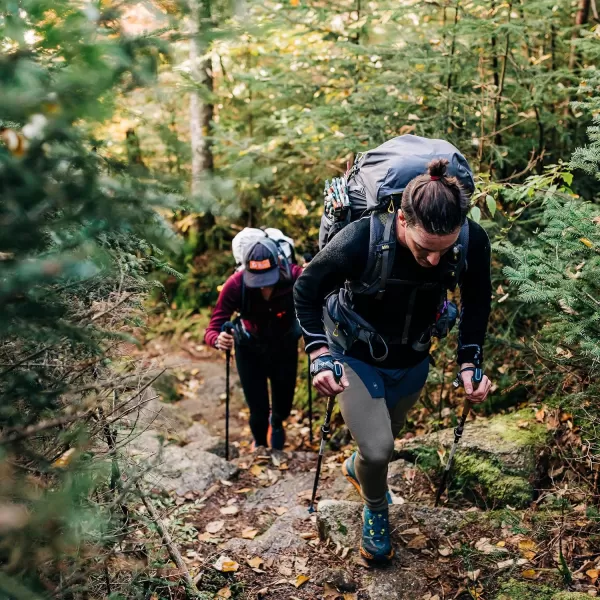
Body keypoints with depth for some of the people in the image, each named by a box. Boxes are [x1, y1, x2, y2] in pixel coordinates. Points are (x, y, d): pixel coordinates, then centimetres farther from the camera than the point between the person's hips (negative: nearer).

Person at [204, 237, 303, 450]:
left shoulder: (295, 277, -33)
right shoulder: (235, 285, -33)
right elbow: (212, 330, -31)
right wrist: (219, 340, -52)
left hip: (285, 347, 1)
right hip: (250, 349, -1)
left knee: (283, 406, 13)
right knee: (258, 411, 0)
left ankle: (276, 423, 52)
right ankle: (259, 445, 36)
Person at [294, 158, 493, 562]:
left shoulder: (473, 241, -28)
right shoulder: (360, 241, -36)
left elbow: (477, 302, -6)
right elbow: (306, 291, -18)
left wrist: (471, 361, -12)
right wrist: (320, 356, -25)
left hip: (411, 360, 4)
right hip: (356, 357, -3)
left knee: (385, 439, 24)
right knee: (379, 449, -14)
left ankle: (357, 465, 61)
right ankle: (376, 510, 22)